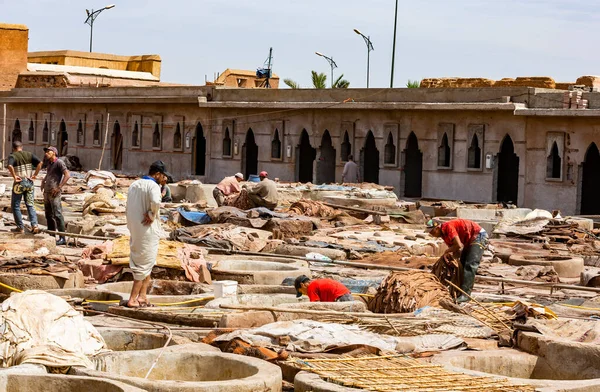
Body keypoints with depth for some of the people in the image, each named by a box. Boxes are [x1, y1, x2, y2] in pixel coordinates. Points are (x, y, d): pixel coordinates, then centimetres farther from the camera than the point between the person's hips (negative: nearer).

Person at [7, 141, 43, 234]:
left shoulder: (13, 156, -8)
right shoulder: (29, 155, 4)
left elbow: (10, 166, -29)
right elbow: (40, 163, -7)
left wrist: (14, 176, -17)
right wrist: (35, 175, -2)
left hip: (19, 183, -4)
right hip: (29, 182, 4)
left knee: (15, 205, 9)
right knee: (30, 205, 11)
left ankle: (20, 227, 9)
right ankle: (34, 225, -4)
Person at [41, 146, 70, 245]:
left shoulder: (59, 163, -7)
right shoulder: (49, 164, 18)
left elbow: (67, 175, -17)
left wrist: (59, 187, -20)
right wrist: (43, 181, 22)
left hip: (54, 193, -9)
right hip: (46, 192, 9)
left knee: (57, 215, -12)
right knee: (48, 215, 11)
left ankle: (62, 238, -12)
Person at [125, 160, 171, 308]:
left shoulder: (134, 184, 11)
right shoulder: (153, 186, -14)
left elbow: (128, 207, 13)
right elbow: (155, 202, -34)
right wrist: (152, 214, -17)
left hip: (134, 229, 8)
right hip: (148, 230, -8)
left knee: (142, 262, 18)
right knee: (145, 264, 1)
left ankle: (142, 296, 16)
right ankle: (133, 299, 3)